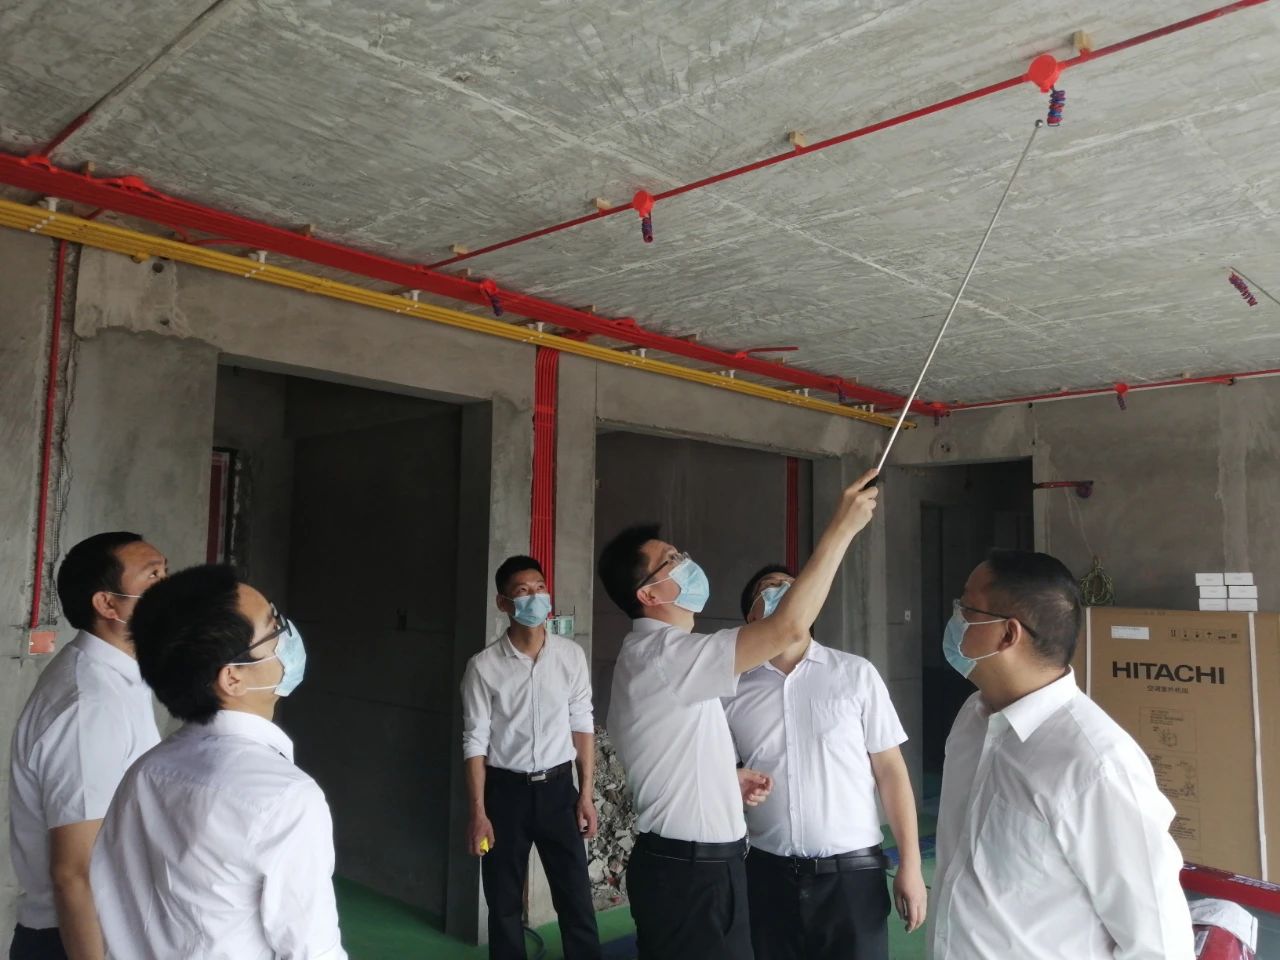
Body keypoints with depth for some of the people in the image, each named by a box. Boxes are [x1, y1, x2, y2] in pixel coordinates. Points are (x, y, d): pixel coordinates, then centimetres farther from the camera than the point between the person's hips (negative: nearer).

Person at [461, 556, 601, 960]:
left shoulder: (571, 655, -3)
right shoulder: (483, 666, -9)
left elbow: (582, 725, 2)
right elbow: (475, 742, -5)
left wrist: (587, 793, 1)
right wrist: (478, 813, -7)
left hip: (557, 788, 1)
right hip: (505, 790, -1)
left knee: (576, 899, 8)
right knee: (504, 905, 12)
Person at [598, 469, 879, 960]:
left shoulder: (654, 654, 11)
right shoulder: (662, 654, -22)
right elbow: (789, 627, -32)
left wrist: (729, 780, 6)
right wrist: (842, 527, -25)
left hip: (687, 863, 10)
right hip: (691, 870, -10)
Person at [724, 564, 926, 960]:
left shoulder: (856, 674, -1)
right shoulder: (733, 692, 2)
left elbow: (890, 769, 0)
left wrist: (910, 864, -3)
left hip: (852, 872, -1)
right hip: (768, 875, 2)